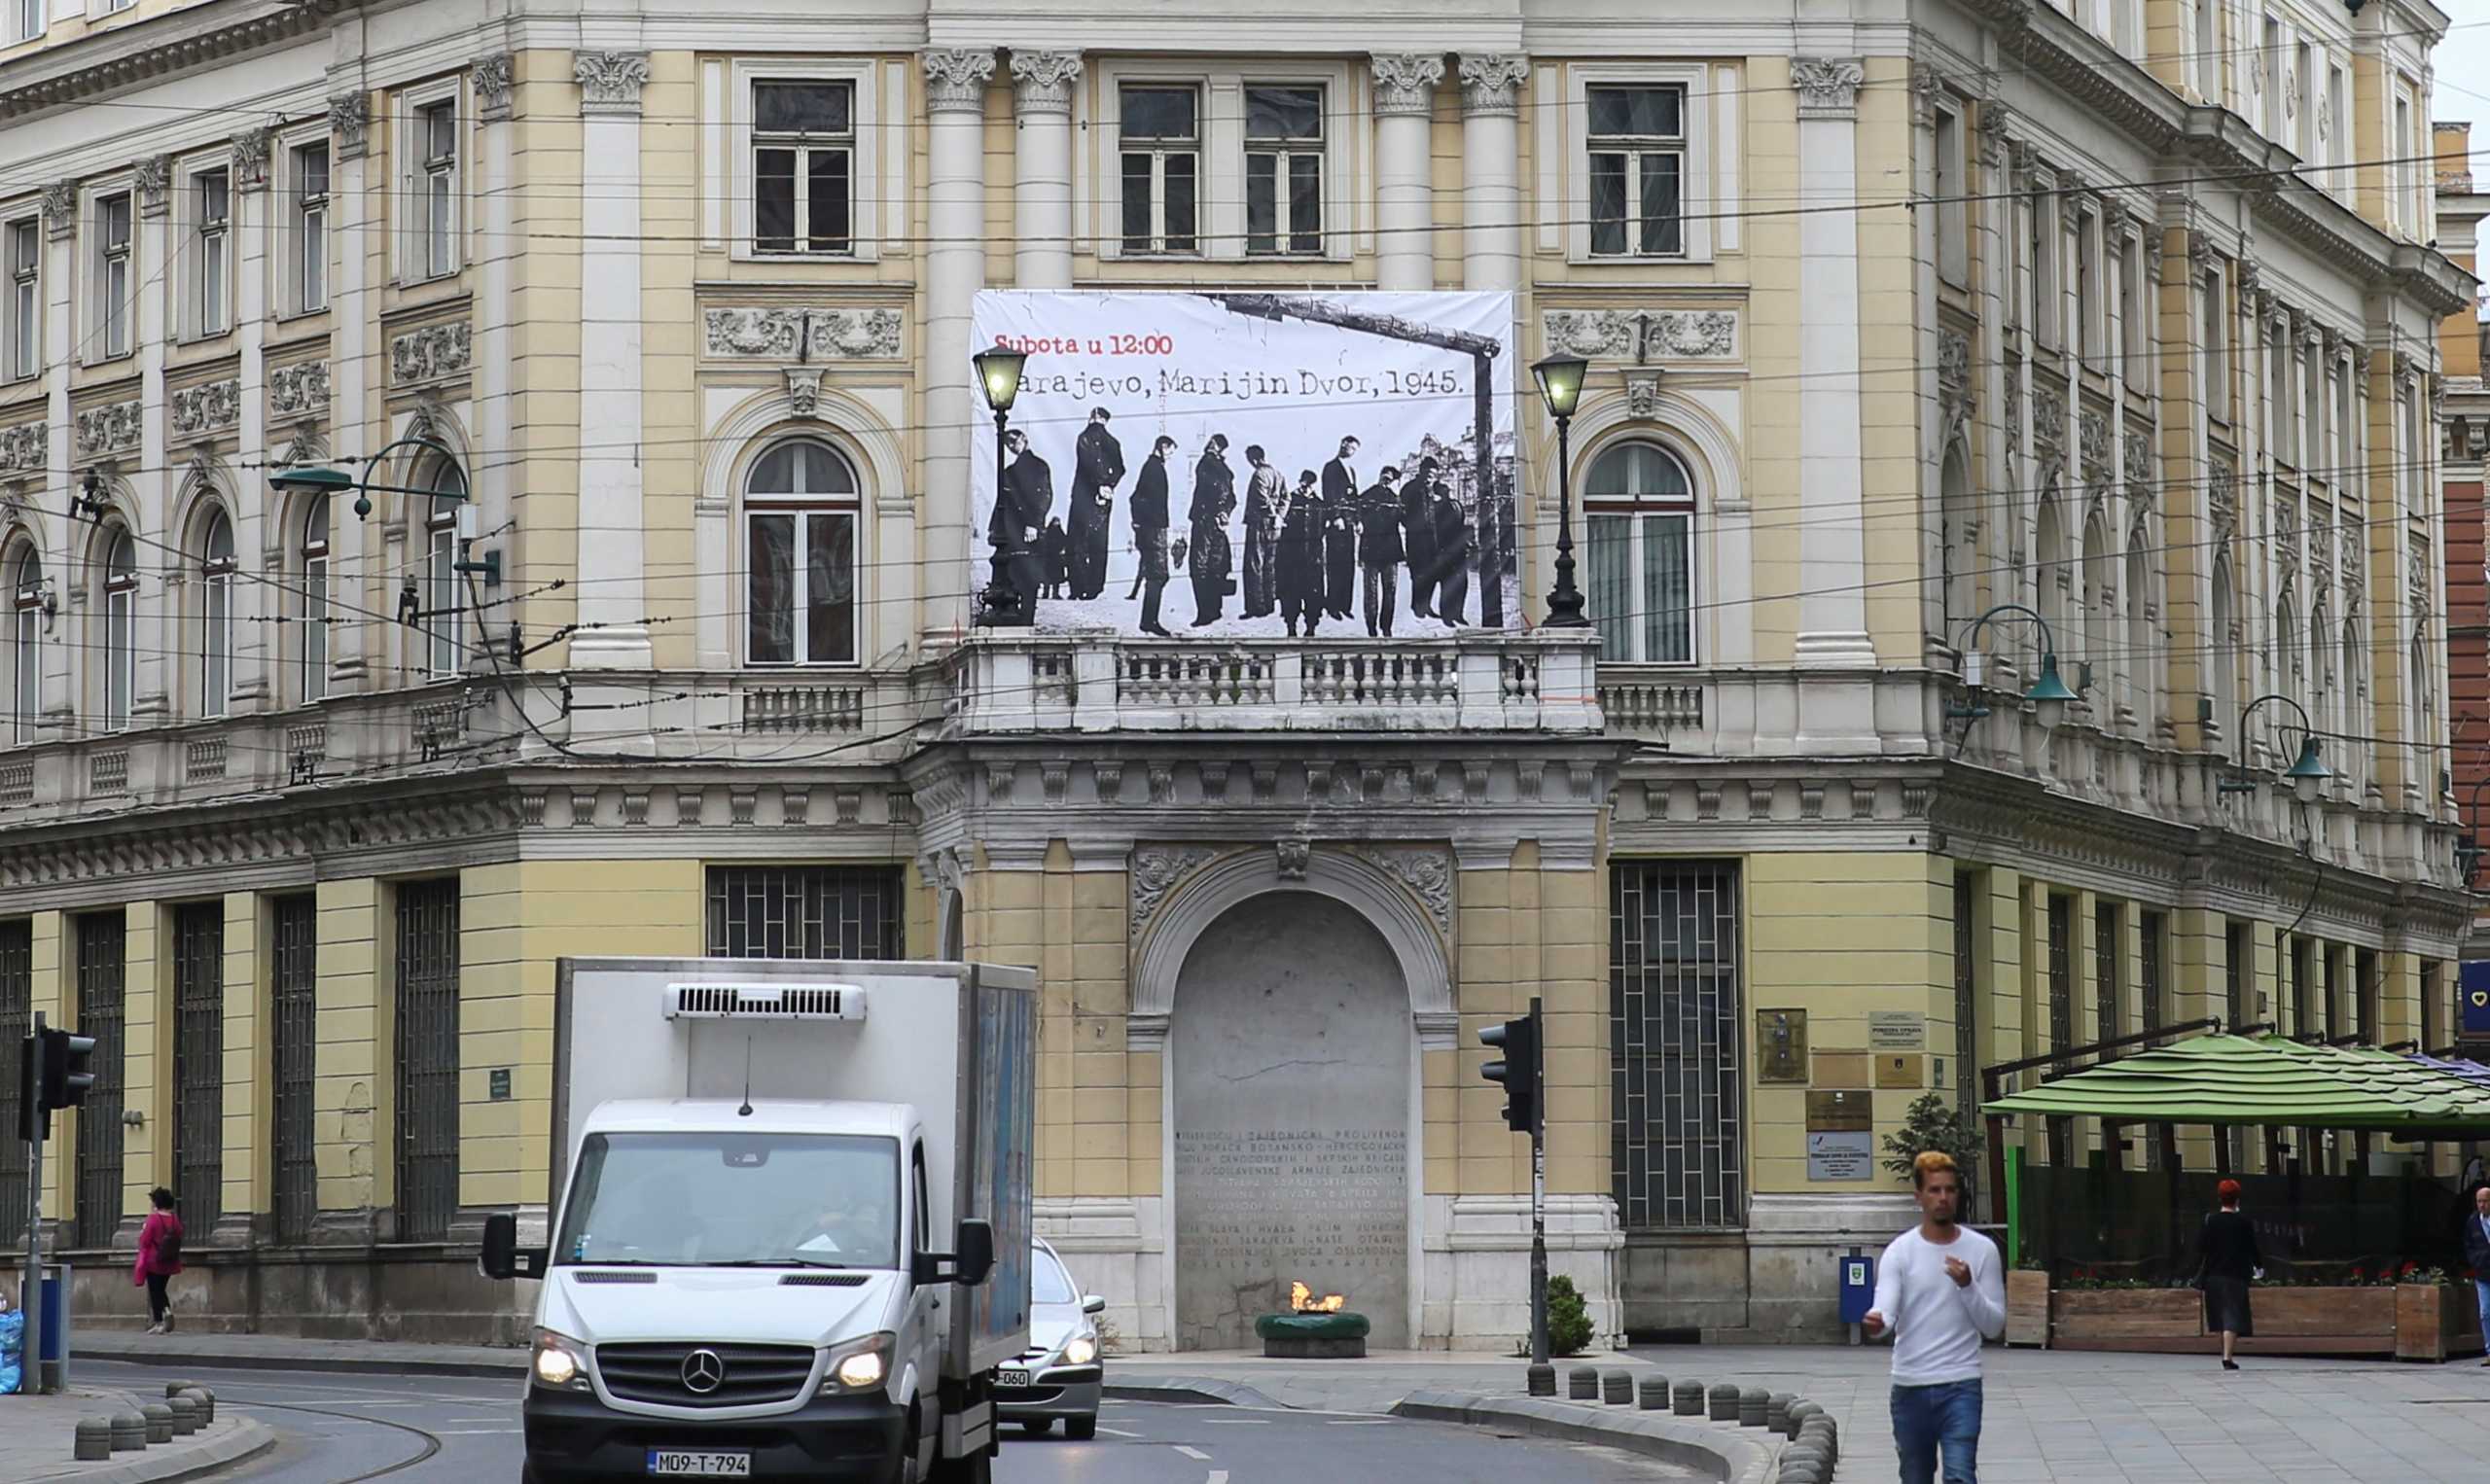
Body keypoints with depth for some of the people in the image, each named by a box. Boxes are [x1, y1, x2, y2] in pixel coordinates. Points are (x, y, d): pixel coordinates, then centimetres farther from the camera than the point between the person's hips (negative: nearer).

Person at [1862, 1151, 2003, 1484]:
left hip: (1960, 1385, -2)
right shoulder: (1900, 1251, 0)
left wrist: (1967, 1286, -17)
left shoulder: (1981, 1250, 1)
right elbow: (1886, 1311, -14)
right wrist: (1876, 1322, -39)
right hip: (1910, 1386, 2)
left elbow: (1994, 1326, 0)